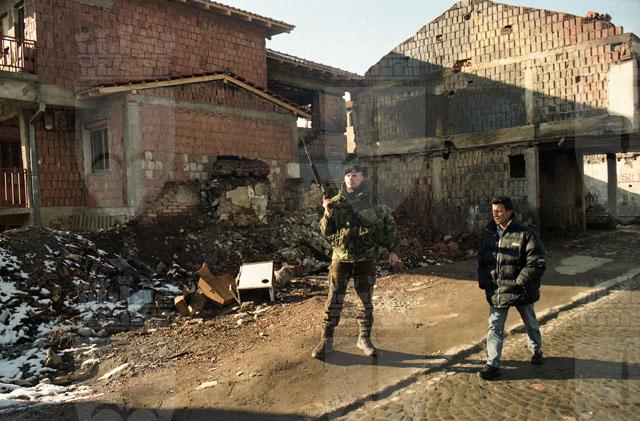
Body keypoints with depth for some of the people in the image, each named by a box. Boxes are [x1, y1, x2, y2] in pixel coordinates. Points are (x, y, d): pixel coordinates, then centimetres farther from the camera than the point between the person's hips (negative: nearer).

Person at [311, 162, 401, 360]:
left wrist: (392, 250, 5)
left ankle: (364, 339, 24)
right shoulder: (337, 202, -2)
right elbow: (326, 232, -4)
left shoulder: (374, 200, -3)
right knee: (334, 300, 2)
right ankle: (326, 340, 14)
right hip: (341, 257, 0)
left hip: (366, 258, 0)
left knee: (365, 300, 9)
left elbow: (389, 224, 8)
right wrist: (328, 214, -23)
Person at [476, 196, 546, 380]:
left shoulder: (526, 234, -14)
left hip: (520, 290, -3)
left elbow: (537, 263, -16)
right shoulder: (488, 234, 3)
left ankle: (536, 350, 46)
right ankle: (493, 365, 6)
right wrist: (483, 281, -1)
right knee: (494, 328, 1)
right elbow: (481, 260, 12)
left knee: (531, 323, 21)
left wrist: (520, 282, -20)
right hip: (496, 291, 3)